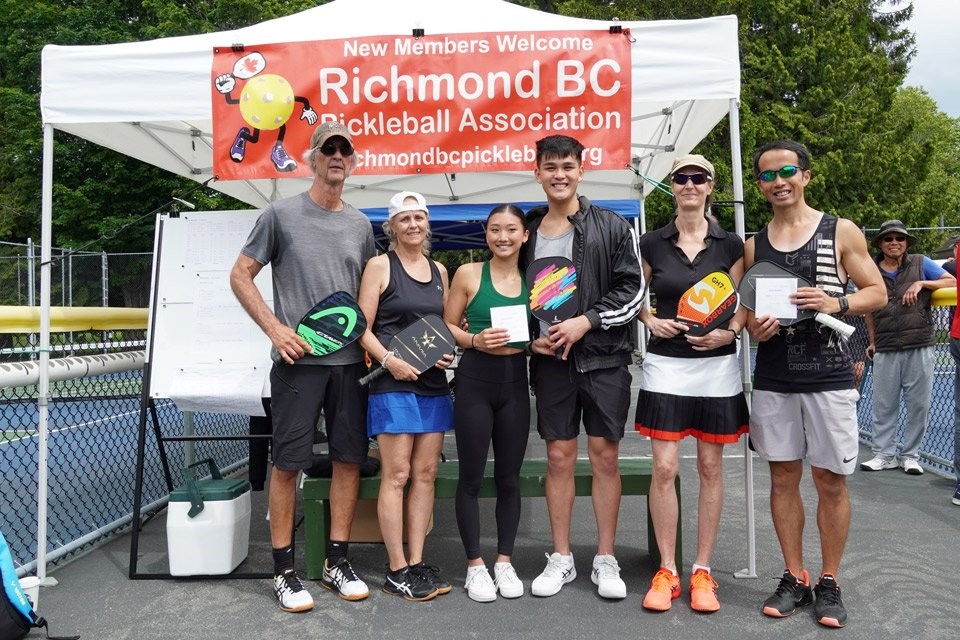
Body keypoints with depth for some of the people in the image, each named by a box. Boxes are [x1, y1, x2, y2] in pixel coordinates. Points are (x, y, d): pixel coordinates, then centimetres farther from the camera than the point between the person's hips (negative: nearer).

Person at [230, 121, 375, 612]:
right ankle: (284, 571, 13)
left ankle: (337, 562, 21)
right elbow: (240, 275, 1)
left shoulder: (360, 224, 13)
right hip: (299, 358, -4)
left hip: (351, 359, 5)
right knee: (288, 462, 0)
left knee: (349, 459, 7)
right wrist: (275, 329, -10)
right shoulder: (281, 214, 0)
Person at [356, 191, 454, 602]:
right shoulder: (380, 265, -1)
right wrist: (389, 360, -19)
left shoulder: (439, 271, 15)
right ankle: (397, 571, 4)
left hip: (434, 384, 6)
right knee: (396, 475, -4)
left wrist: (449, 352, 1)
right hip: (393, 384, -6)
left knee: (426, 474, 7)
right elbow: (362, 328, -5)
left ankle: (417, 563, 15)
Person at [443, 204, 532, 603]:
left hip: (515, 382, 3)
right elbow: (447, 325, 1)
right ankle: (475, 565, 16)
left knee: (509, 477, 9)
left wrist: (529, 343, -4)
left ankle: (504, 562, 23)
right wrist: (475, 340, -16)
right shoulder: (469, 274, 0)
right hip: (475, 380, -3)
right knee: (471, 477, 3)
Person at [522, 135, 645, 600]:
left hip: (603, 357, -2)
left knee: (605, 455, 3)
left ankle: (605, 560, 15)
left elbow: (633, 290, -5)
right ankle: (560, 559, 18)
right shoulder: (527, 232, 9)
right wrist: (530, 337, -2)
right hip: (550, 359, 2)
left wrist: (586, 321, -14)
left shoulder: (611, 226, 0)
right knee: (559, 456, 7)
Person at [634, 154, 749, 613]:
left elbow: (743, 302, 7)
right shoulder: (652, 243, 3)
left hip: (716, 365, 0)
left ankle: (702, 570, 19)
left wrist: (730, 332, -11)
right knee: (664, 468, -2)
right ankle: (667, 570, 11)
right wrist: (650, 320, -4)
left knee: (710, 468, 7)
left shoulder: (730, 244, 2)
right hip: (666, 365, 0)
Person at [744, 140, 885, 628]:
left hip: (828, 376, -3)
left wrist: (836, 303, -16)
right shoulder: (753, 245, 10)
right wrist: (753, 326, -6)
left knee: (830, 480, 3)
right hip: (773, 380, 3)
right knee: (782, 478, 8)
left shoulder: (841, 232, 2)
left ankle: (829, 583, 19)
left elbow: (877, 293, 3)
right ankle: (794, 578, 22)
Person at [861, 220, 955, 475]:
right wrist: (872, 341, 12)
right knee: (884, 405, 4)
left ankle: (910, 455, 15)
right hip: (885, 351, 1)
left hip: (919, 348, -1)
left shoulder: (921, 263, 5)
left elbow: (952, 282, 1)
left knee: (918, 405, 4)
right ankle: (884, 455, 14)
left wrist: (922, 283, -11)